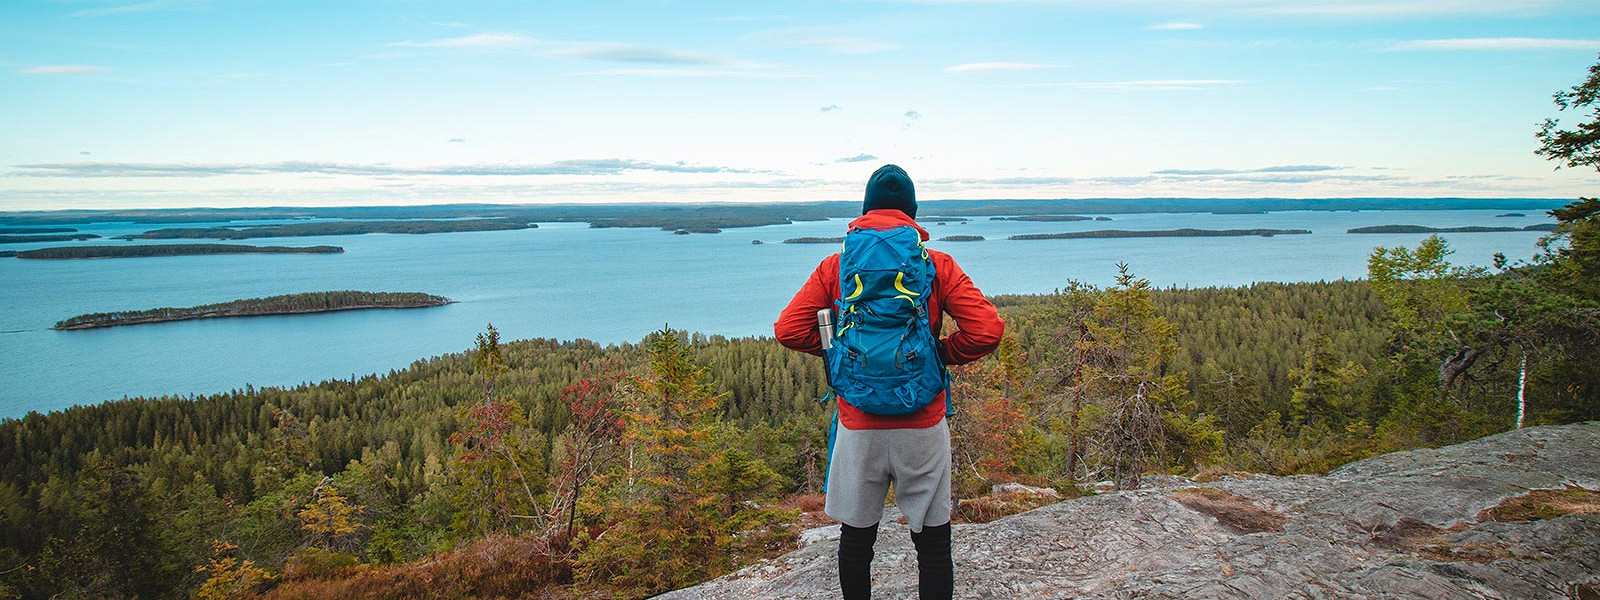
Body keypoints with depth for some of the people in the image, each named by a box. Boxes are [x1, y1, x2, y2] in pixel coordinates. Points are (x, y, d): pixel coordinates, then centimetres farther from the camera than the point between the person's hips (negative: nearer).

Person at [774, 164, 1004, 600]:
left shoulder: (835, 266, 1)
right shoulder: (937, 265, -2)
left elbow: (789, 330, -5)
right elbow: (988, 329, -12)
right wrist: (942, 353, 5)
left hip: (859, 427, 1)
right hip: (923, 426, -1)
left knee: (856, 539, 16)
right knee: (933, 541, 10)